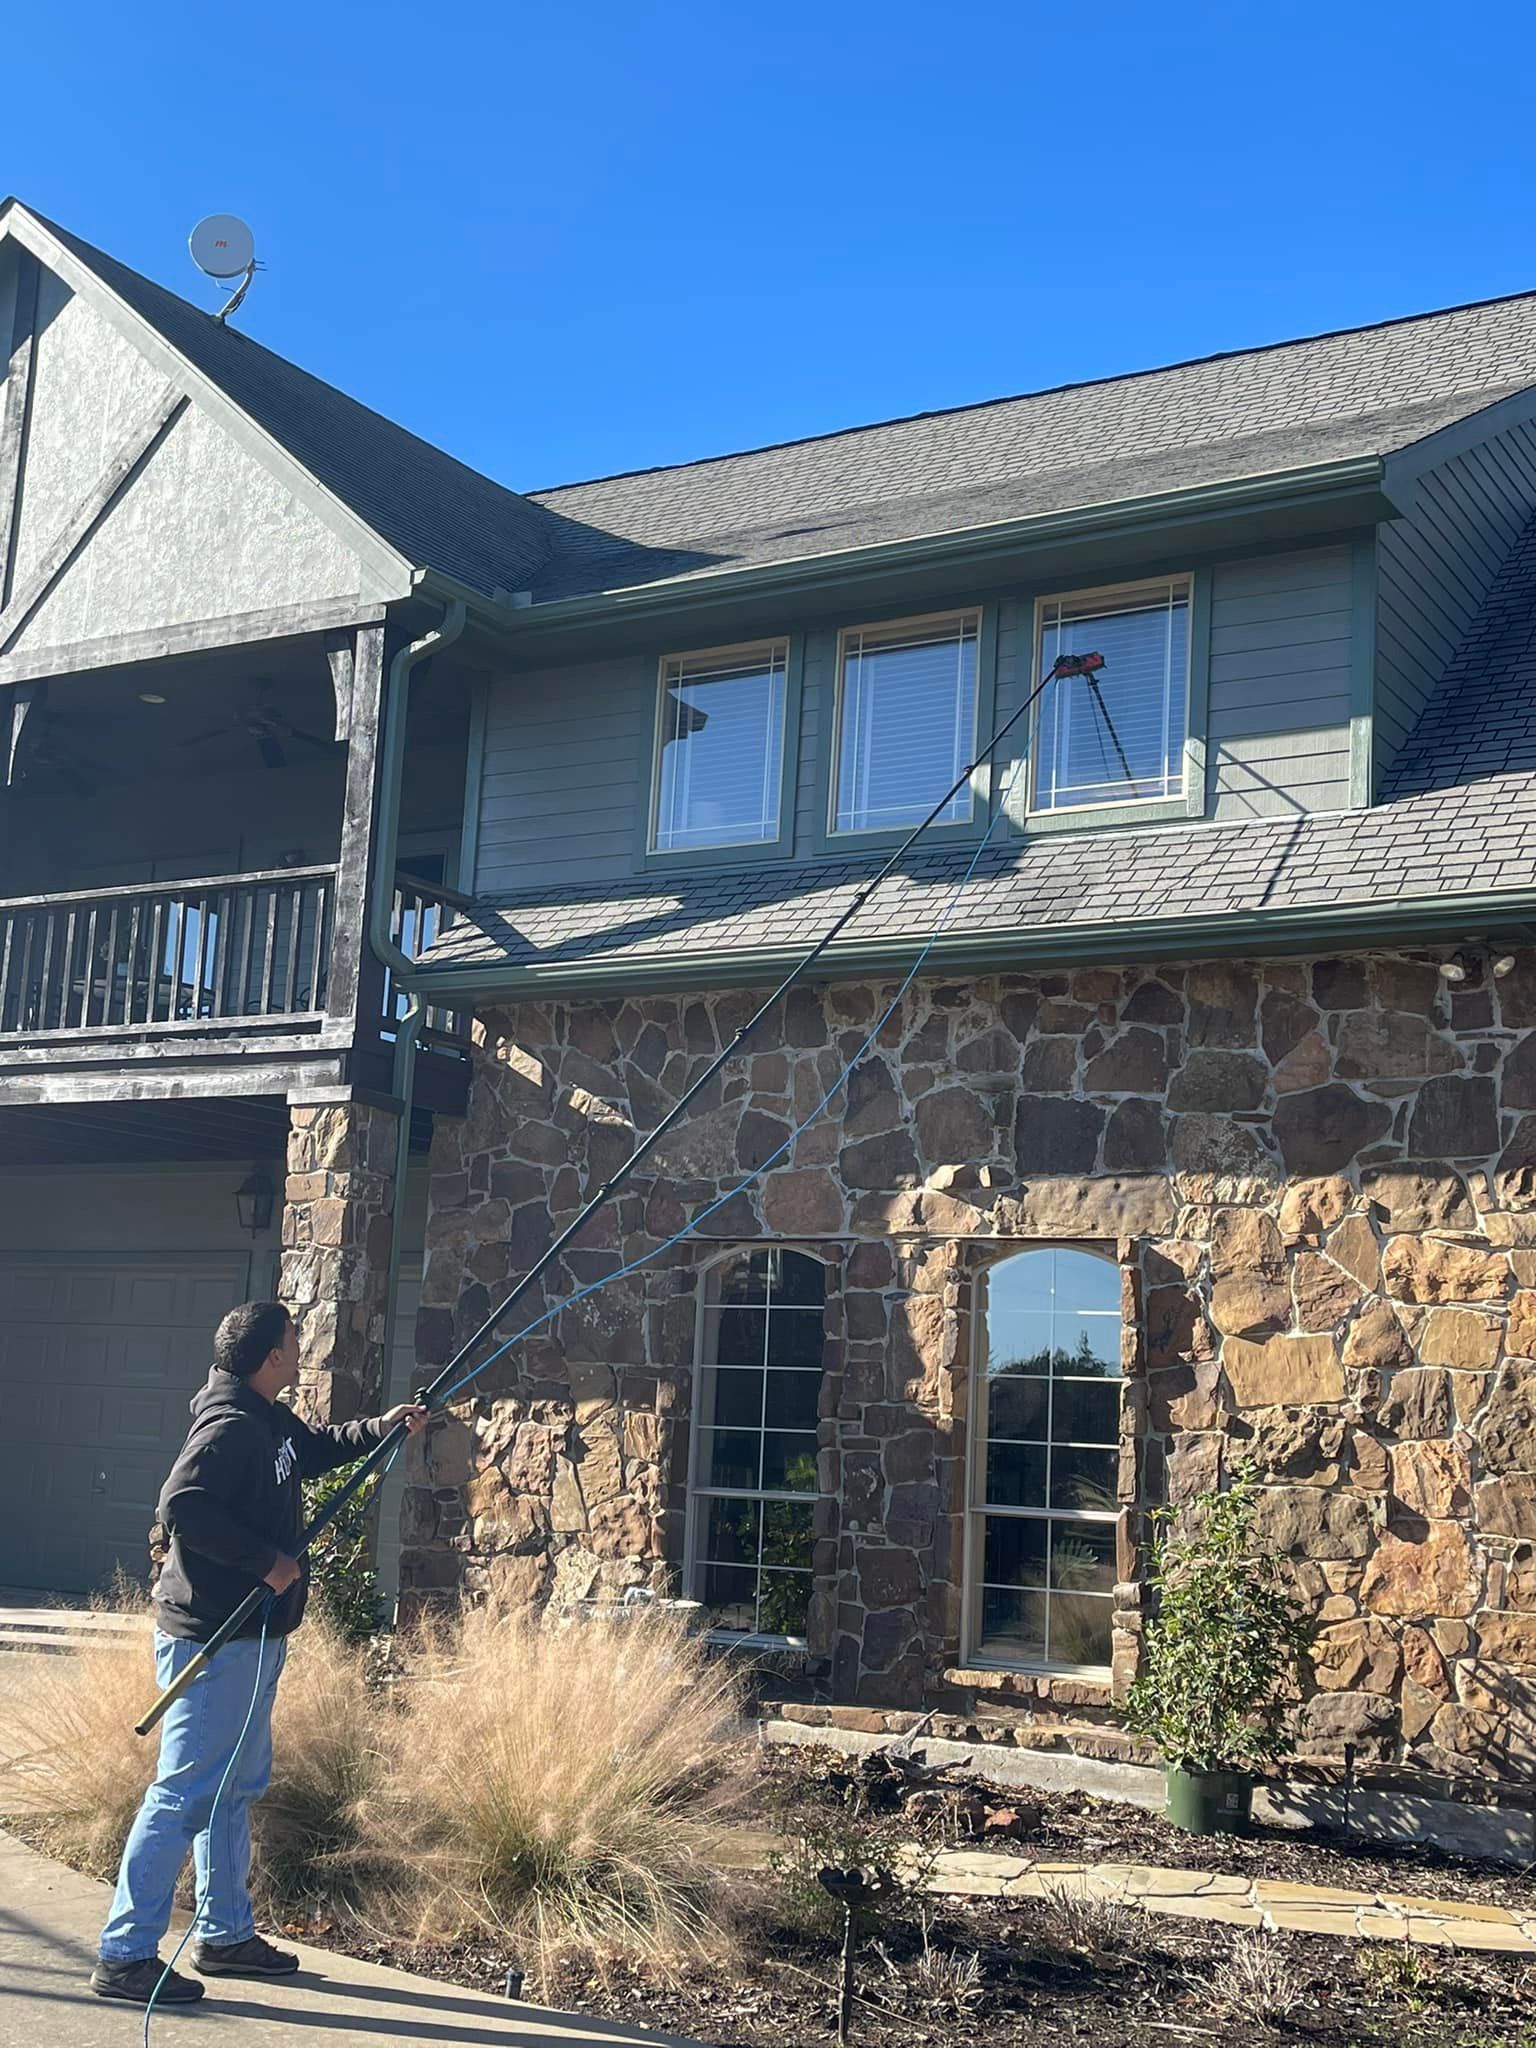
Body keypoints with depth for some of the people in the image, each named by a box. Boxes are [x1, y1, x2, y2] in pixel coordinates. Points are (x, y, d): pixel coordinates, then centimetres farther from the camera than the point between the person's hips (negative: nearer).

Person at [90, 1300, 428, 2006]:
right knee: (185, 1794, -8)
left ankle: (225, 1935, 29)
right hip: (211, 1641, -11)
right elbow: (181, 1505, -30)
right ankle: (123, 1956, -2)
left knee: (238, 1788, 18)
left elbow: (317, 1450, 34)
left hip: (253, 1638, 11)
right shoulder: (230, 1426, -19)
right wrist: (265, 1561, -25)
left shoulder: (274, 1422, 12)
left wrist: (384, 1425, 28)